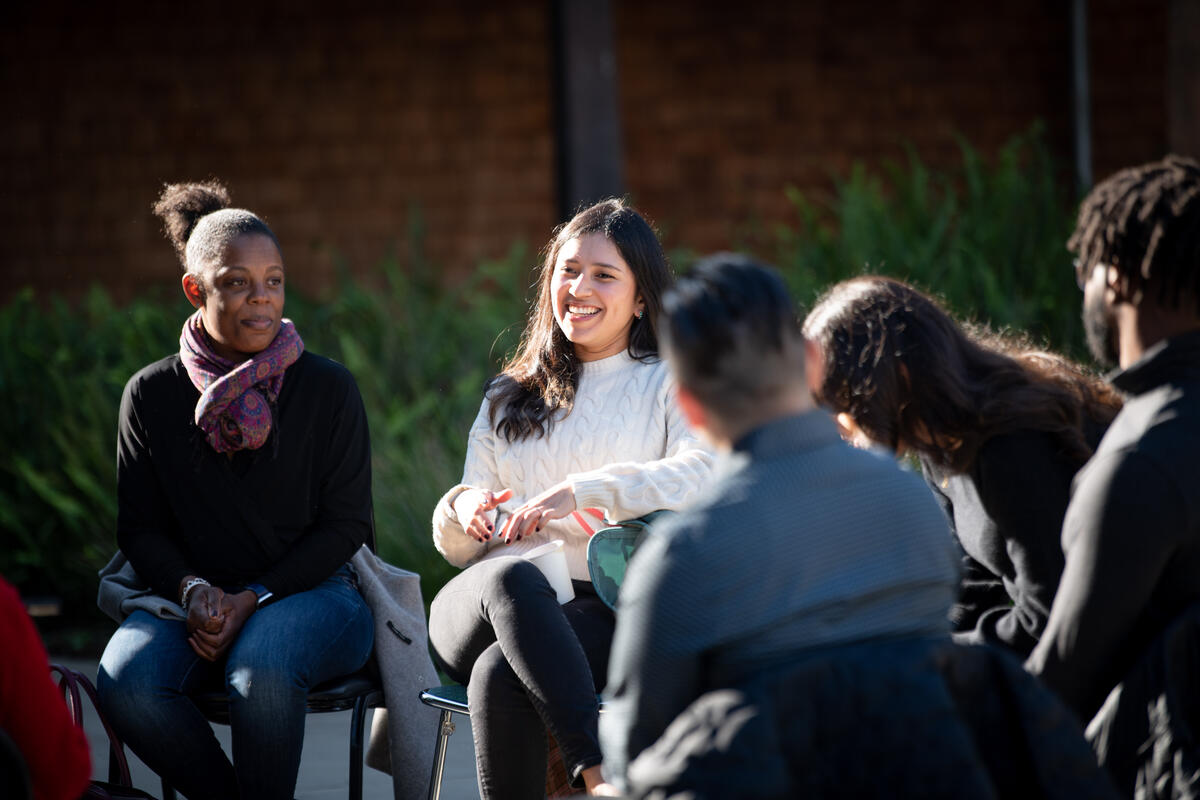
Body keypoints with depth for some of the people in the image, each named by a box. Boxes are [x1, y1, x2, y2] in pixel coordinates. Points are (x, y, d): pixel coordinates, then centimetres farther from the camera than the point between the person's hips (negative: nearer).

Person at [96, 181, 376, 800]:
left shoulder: (328, 389, 2)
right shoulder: (151, 395, 7)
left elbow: (345, 524, 0)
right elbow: (140, 526, 9)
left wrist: (253, 599, -13)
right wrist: (192, 590, -13)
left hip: (308, 589, -2)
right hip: (191, 601, 2)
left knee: (260, 668, -37)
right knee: (124, 683, -30)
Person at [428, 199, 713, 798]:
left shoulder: (668, 386, 14)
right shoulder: (508, 399, 28)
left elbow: (706, 473, -9)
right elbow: (458, 548, 24)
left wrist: (584, 490, -18)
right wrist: (461, 512, -2)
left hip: (602, 609, -3)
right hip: (480, 606, 3)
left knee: (499, 675, -37)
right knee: (512, 578, -37)